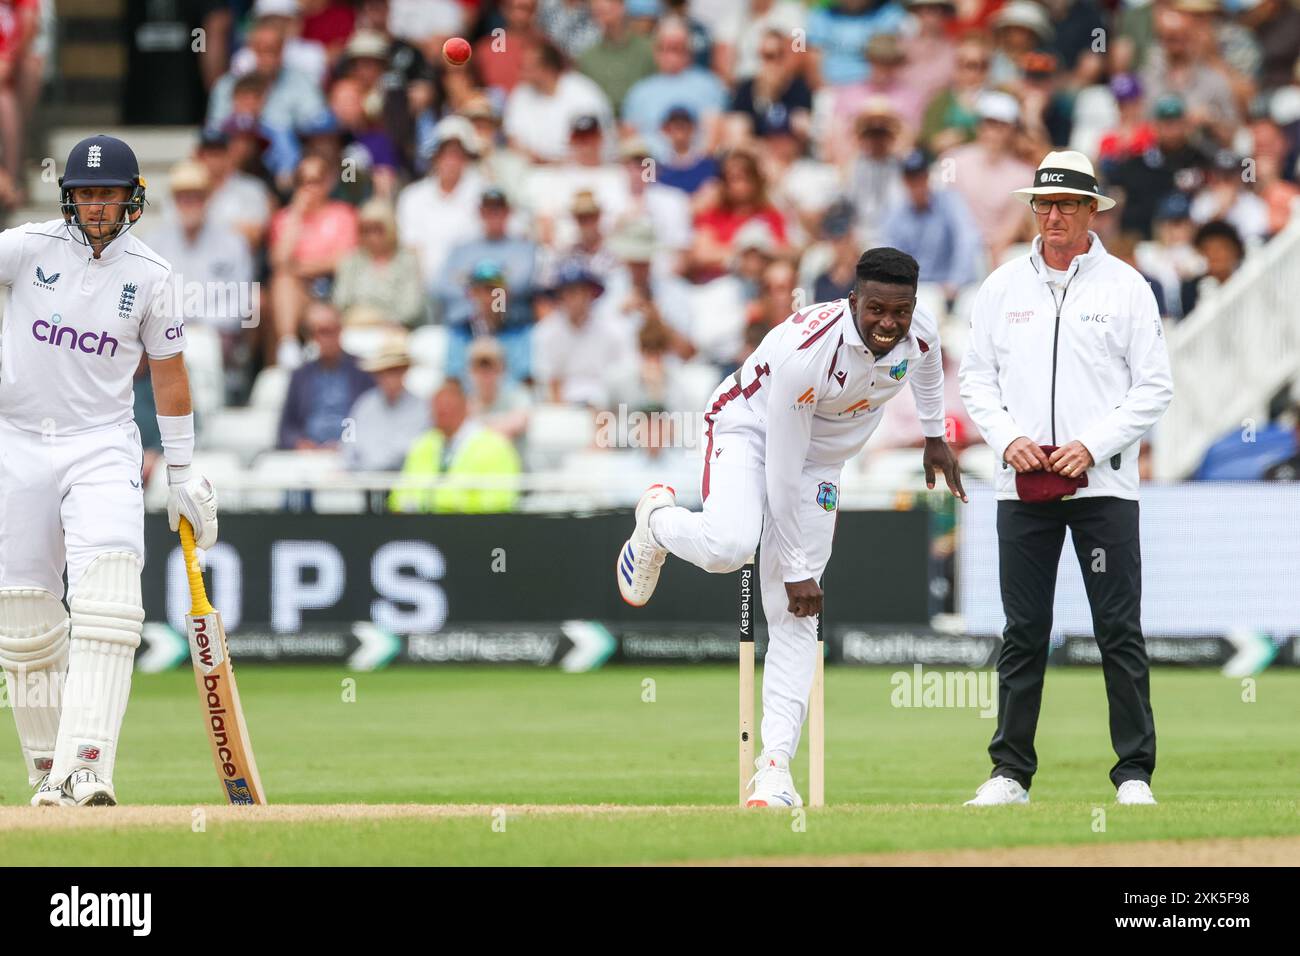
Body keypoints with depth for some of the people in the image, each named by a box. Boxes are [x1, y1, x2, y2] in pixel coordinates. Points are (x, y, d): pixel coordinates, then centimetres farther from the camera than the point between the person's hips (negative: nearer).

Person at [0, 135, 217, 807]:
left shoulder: (149, 274, 2)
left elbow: (168, 372, 11)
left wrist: (183, 475, 11)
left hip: (102, 445, 0)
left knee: (107, 598, -19)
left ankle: (88, 766, -28)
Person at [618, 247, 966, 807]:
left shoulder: (918, 334, -18)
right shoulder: (805, 352, -36)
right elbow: (781, 477, -28)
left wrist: (934, 435, 23)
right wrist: (797, 569, -24)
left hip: (822, 461, 5)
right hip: (748, 427, -5)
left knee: (795, 615, -4)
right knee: (731, 544, -35)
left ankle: (774, 769, -5)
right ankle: (658, 520, 1)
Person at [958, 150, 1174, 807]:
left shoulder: (1125, 286, 3)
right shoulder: (1002, 286, 10)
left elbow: (1154, 387, 0)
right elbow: (976, 378, 11)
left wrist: (1093, 446, -11)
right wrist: (1007, 438, -6)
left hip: (1104, 485, -2)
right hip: (1023, 488, 2)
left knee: (1119, 630, -4)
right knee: (1023, 632, 4)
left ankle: (1135, 772, 0)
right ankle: (1010, 772, 8)